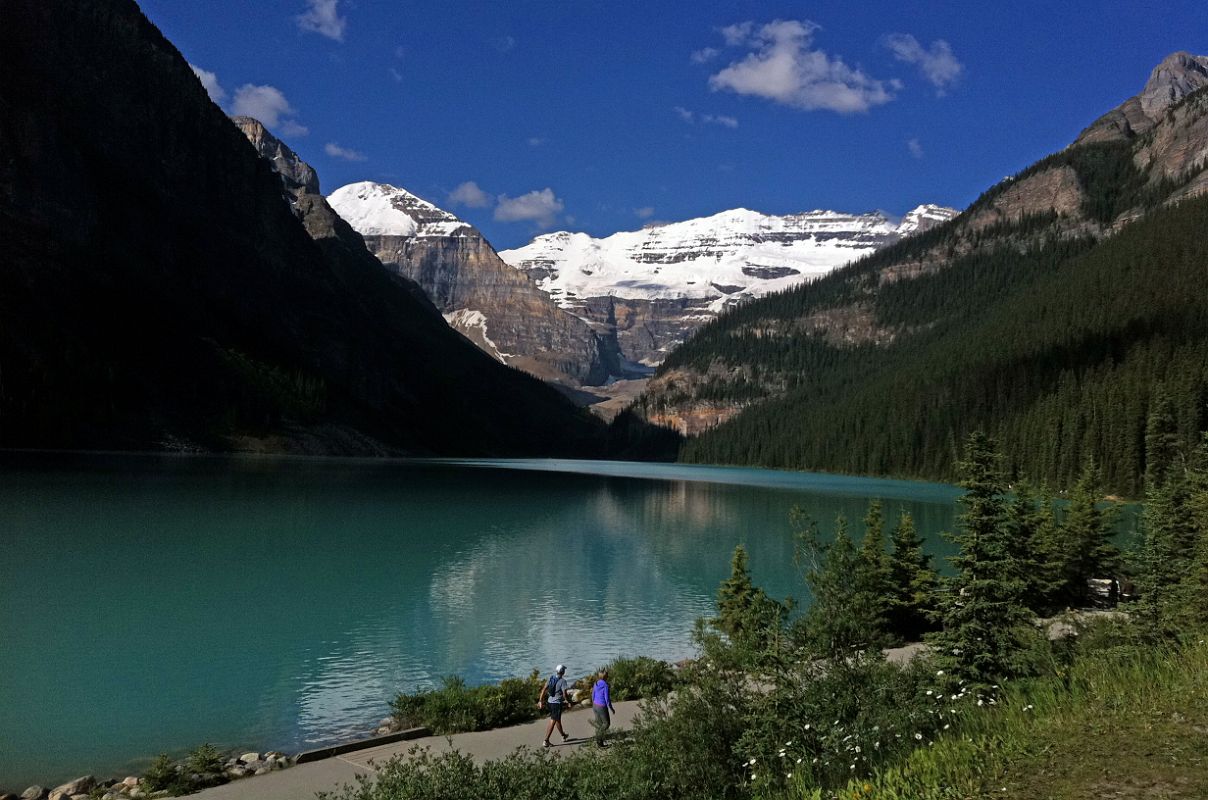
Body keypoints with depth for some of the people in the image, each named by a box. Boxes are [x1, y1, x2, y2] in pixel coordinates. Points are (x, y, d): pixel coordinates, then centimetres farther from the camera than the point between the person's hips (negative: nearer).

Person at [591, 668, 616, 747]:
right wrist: (611, 709, -6)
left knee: (599, 724, 15)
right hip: (602, 708, -7)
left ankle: (599, 743, 19)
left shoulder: (596, 684, 0)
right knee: (607, 723, 11)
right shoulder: (606, 686, -23)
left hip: (596, 706, 7)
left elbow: (593, 696, 8)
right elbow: (607, 699, -20)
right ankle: (598, 739, 5)